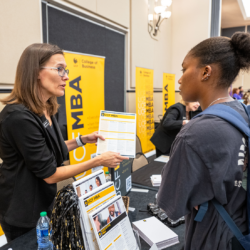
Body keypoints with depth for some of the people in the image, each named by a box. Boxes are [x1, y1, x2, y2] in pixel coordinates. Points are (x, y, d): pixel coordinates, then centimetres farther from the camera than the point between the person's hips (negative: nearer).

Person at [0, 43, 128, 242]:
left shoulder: (44, 110, 0)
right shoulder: (19, 117, -29)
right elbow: (49, 174, -25)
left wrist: (82, 140, 1)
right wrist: (98, 161, -21)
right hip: (24, 214, -8)